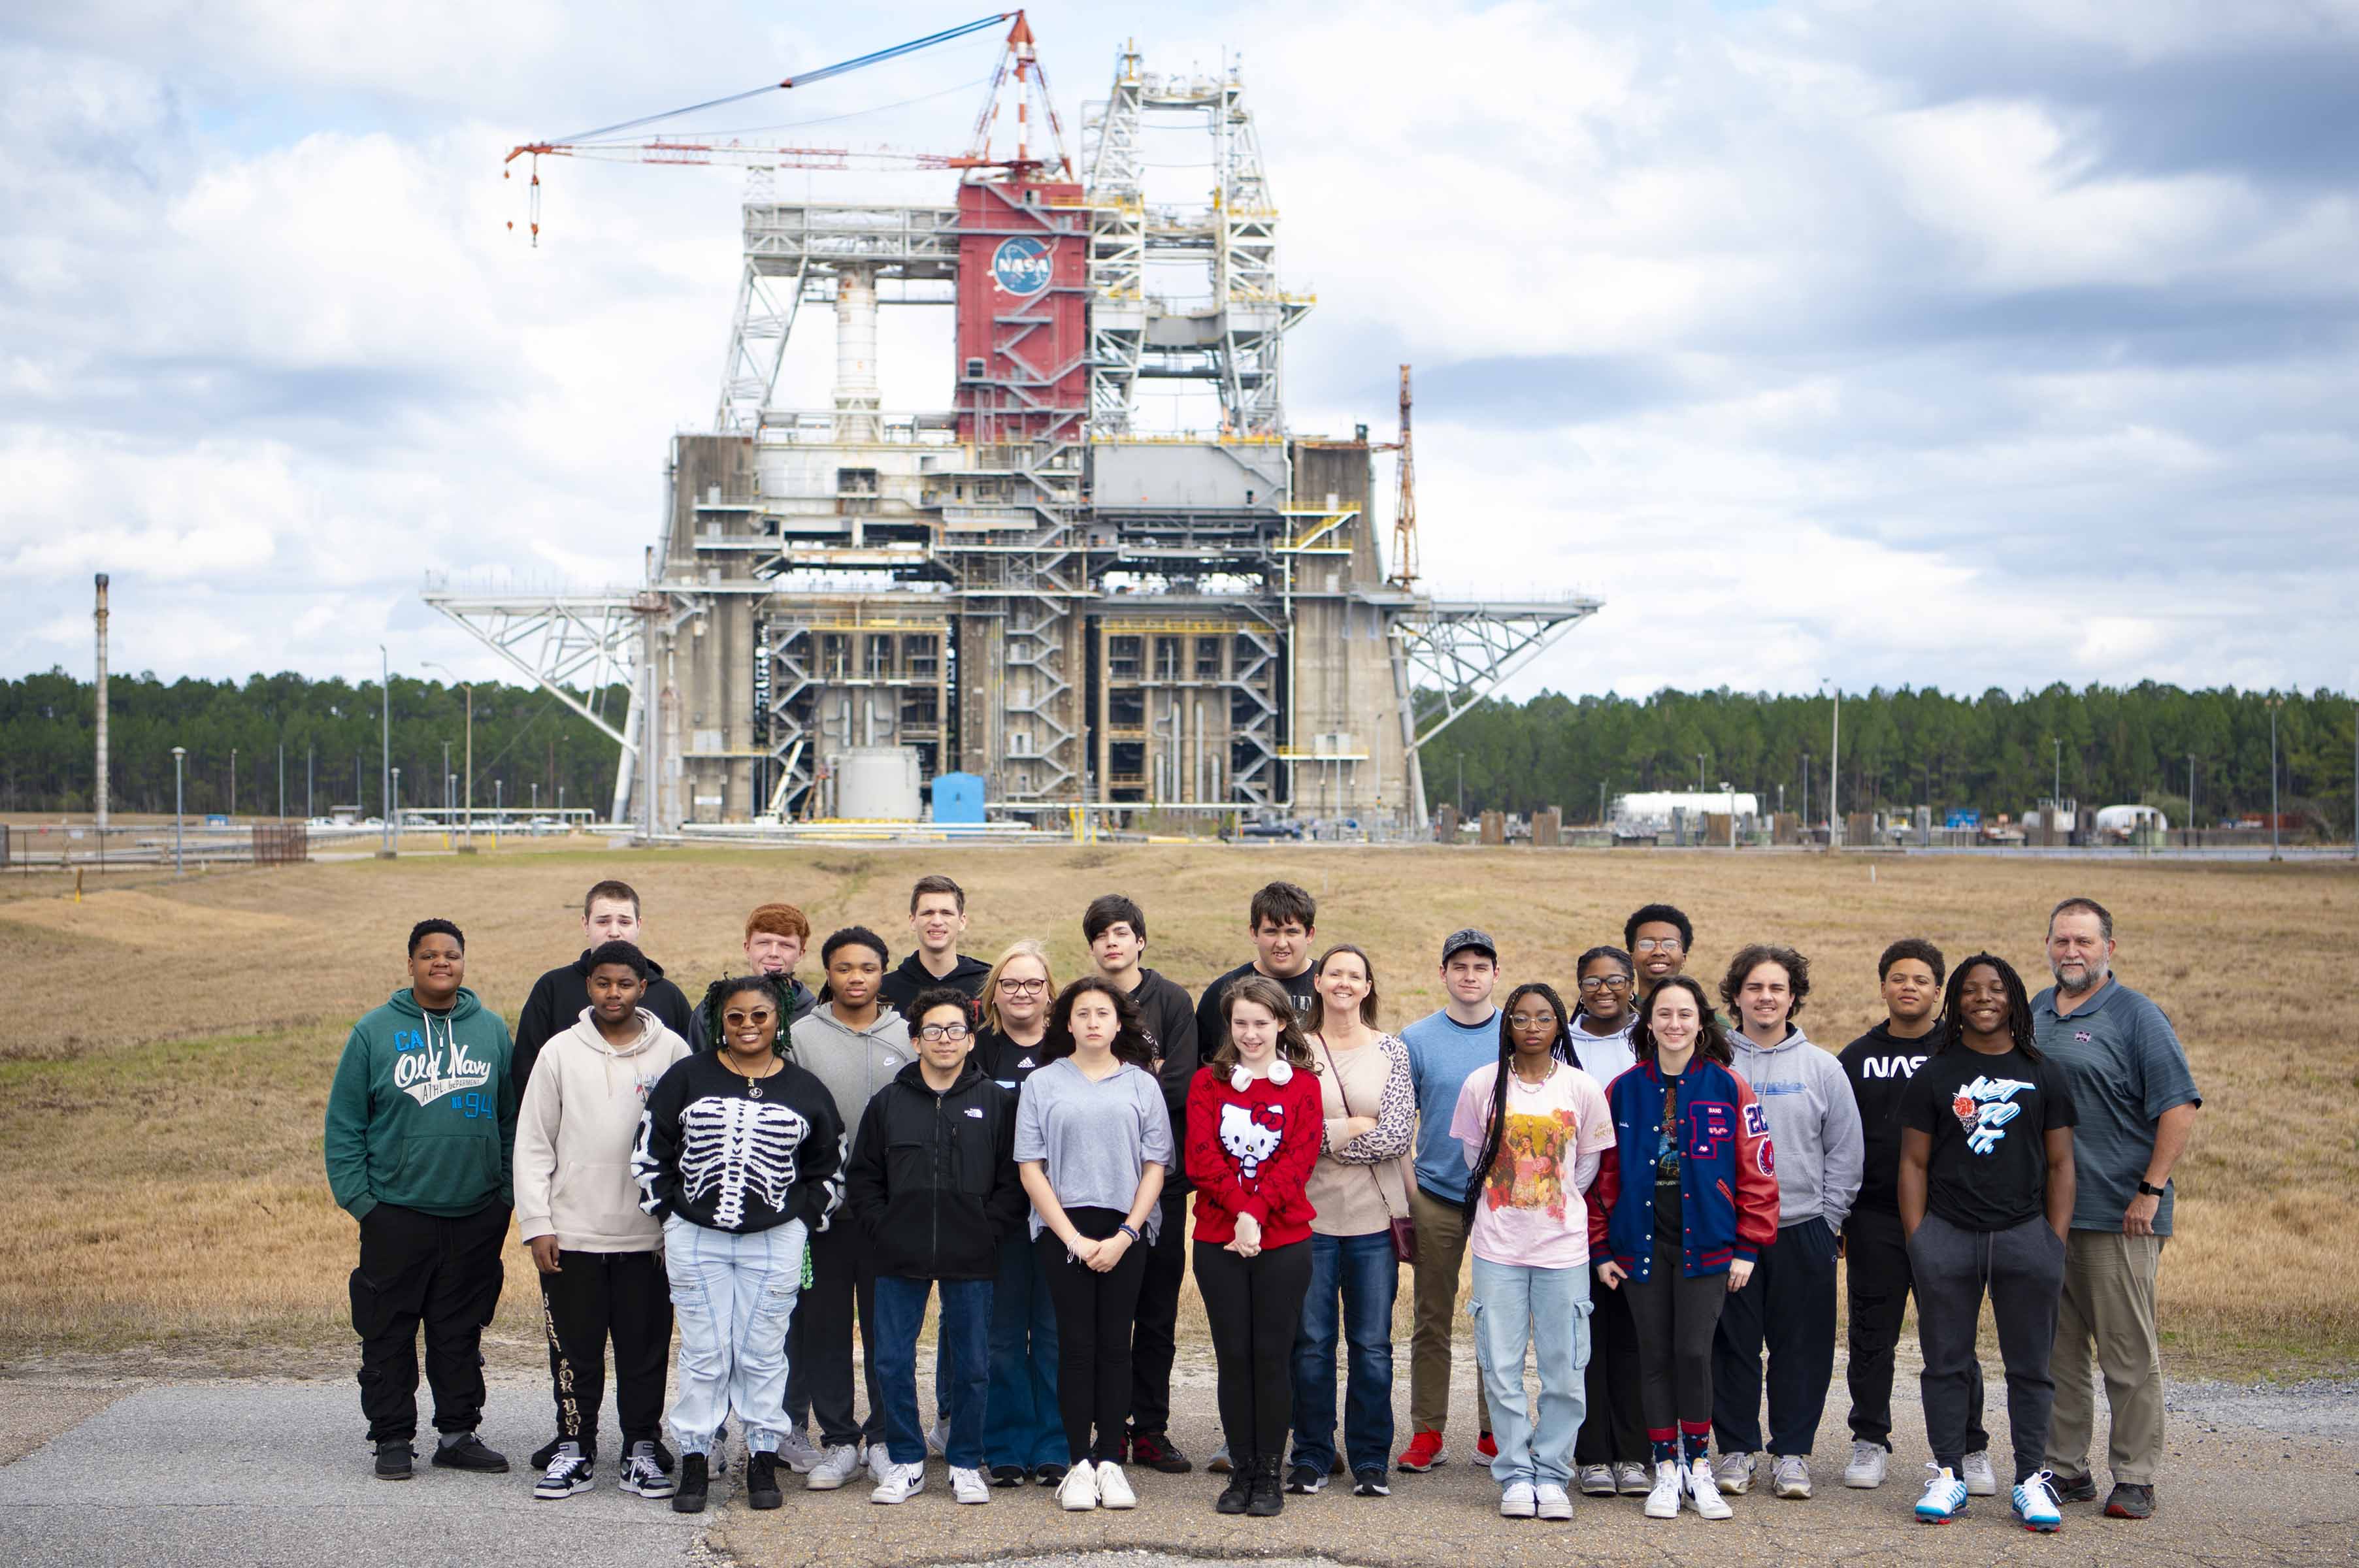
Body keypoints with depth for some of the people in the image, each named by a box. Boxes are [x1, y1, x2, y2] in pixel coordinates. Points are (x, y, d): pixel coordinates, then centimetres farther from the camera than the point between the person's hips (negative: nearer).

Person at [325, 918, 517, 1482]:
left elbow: (511, 1116, 9)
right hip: (396, 1212, -2)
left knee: (462, 1332, 10)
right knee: (389, 1335, 3)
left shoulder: (491, 1029, 7)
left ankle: (459, 1433, 19)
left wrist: (507, 1190, 3)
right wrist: (356, 1196, -6)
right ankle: (392, 1439, 13)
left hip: (477, 1214, 2)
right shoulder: (375, 1031, -1)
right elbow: (344, 1123, 0)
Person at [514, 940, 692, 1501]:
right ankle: (574, 1449, 15)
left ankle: (642, 1449, 15)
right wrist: (537, 1224, -4)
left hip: (649, 1236, 0)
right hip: (573, 1234, 0)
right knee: (575, 1350, 5)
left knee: (645, 1349, 5)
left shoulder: (672, 1051, 3)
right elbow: (532, 1144, 4)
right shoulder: (561, 1052, 4)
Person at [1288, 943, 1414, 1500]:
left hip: (1374, 1216, 1)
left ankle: (1370, 1462, 12)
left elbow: (1399, 1136, -4)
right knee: (1311, 1342, 2)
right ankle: (1311, 1458, 13)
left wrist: (1322, 1139, -7)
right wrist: (1351, 1129, -11)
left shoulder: (1391, 1051, 6)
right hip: (1310, 1213, 0)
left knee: (1373, 1344, 3)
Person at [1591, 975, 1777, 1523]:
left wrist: (1748, 1248, -3)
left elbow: (1756, 1171, 0)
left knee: (1694, 1352, -6)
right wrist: (1601, 1249, 4)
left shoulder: (1729, 1088, -1)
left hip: (1706, 1243, -2)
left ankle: (1697, 1467, 9)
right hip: (1641, 1244, 2)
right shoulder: (1623, 1091, 5)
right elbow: (1601, 1174, 7)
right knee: (1655, 1355, 5)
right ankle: (1665, 1471, 13)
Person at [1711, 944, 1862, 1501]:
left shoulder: (1822, 1068, 5)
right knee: (1732, 1346, 4)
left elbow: (1845, 1152, 7)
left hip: (1803, 1231, 0)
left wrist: (1828, 1218, 1)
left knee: (1802, 1349, 3)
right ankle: (1737, 1449, 15)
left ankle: (1792, 1452, 13)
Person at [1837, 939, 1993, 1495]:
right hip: (1874, 1223, 2)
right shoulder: (1857, 1058, 10)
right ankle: (1871, 1441, 17)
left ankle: (1970, 1448, 10)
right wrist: (1832, 1219, 8)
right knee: (1871, 1338, 6)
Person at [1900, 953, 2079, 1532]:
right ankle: (1948, 1476, 11)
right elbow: (1914, 1163, 5)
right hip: (1947, 1235, 0)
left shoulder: (2043, 1075, 9)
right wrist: (1918, 1243, -2)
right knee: (1946, 1362, 3)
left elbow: (2060, 1163, 9)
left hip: (2024, 1234, 1)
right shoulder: (1933, 1076, 6)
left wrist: (2056, 1244, 1)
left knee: (2029, 1365, 4)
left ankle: (2032, 1480, 10)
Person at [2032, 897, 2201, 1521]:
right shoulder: (2033, 1014, 13)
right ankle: (2066, 1469, 19)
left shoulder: (2137, 1018, -5)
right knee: (2057, 1350, 10)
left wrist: (2150, 1191, -15)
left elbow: (2180, 1108, -10)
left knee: (2130, 1353, -1)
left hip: (2118, 1215, -6)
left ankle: (2134, 1478, 6)